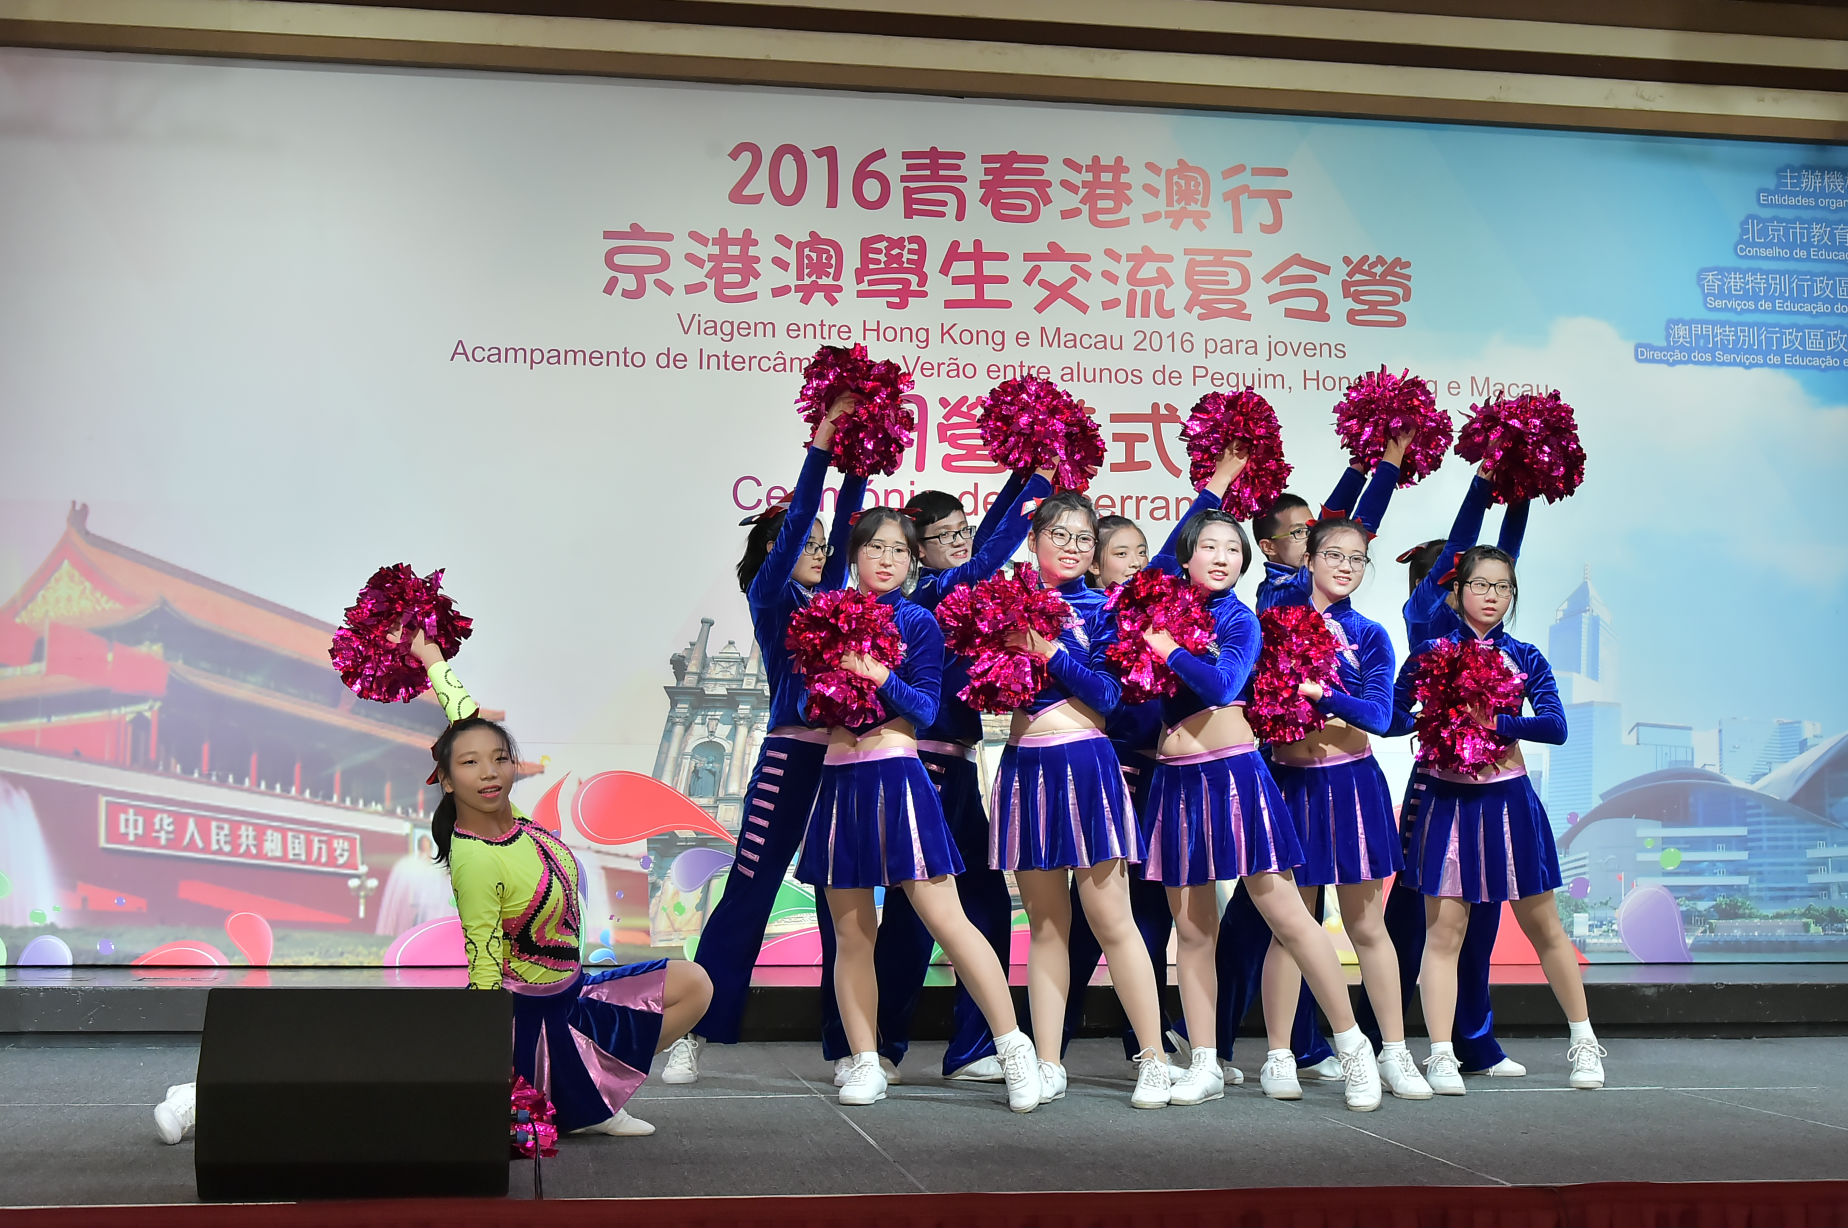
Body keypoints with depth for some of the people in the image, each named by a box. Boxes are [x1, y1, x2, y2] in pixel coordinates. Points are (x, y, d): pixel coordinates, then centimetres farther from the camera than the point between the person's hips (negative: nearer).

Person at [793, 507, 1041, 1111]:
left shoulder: (917, 621, 4)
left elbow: (925, 710, -3)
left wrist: (883, 680, -18)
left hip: (896, 774, -4)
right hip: (839, 779, 4)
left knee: (945, 919, -9)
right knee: (851, 933, 5)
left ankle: (1013, 1046, -4)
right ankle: (865, 1064, 13)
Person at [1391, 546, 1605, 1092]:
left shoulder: (1525, 658, 4)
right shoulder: (1431, 653, 2)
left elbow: (1555, 726, -9)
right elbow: (1388, 716, -1)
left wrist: (1493, 721, -19)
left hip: (1508, 799, 1)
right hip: (1448, 798, -1)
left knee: (1542, 924, 10)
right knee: (1443, 928, -4)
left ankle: (1583, 1041, 24)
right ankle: (1441, 1055, -1)